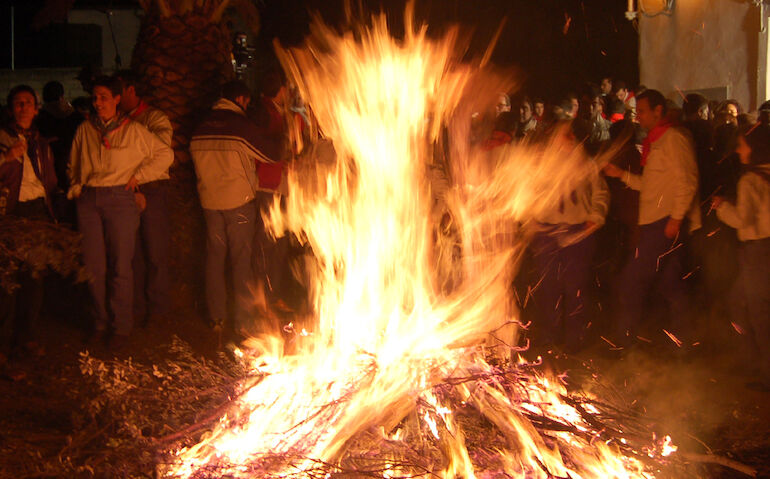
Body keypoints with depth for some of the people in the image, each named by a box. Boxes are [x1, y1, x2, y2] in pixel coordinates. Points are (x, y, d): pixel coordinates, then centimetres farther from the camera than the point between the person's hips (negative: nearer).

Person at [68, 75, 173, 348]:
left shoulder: (133, 131, 3)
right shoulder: (84, 131, 13)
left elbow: (165, 154, 8)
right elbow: (74, 166, 25)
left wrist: (139, 175, 2)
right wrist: (76, 187, 9)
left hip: (119, 198, -3)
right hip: (88, 200, 3)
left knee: (120, 267, -4)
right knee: (94, 267, 2)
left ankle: (121, 326, 6)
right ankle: (102, 322, 15)